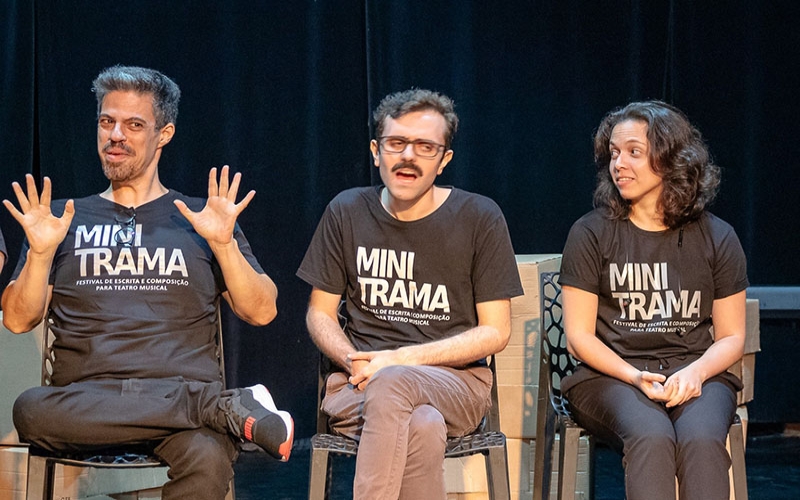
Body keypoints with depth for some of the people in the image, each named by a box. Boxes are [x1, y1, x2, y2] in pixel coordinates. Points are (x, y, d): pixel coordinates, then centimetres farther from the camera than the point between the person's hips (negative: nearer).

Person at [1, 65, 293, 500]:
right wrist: (40, 253, -4)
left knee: (207, 460, -42)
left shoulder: (200, 220, 19)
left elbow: (261, 313, 10)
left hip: (186, 392, -4)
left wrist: (224, 244, -4)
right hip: (86, 399, 4)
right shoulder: (66, 220, 21)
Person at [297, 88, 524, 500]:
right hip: (358, 386, 1)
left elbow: (495, 331, 0)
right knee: (422, 429, -36)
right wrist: (354, 361, -9)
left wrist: (401, 359, -11)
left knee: (390, 385, -38)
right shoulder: (347, 212, 8)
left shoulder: (479, 218, 1)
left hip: (455, 381, -1)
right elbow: (319, 314, 14)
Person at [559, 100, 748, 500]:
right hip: (610, 375, -1)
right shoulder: (591, 234, 5)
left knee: (701, 440, -33)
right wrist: (635, 377, -14)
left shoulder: (716, 238, 9)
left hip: (697, 374, 1)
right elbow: (579, 336, 3)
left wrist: (695, 372, -12)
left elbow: (731, 338, 10)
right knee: (652, 438, -35)